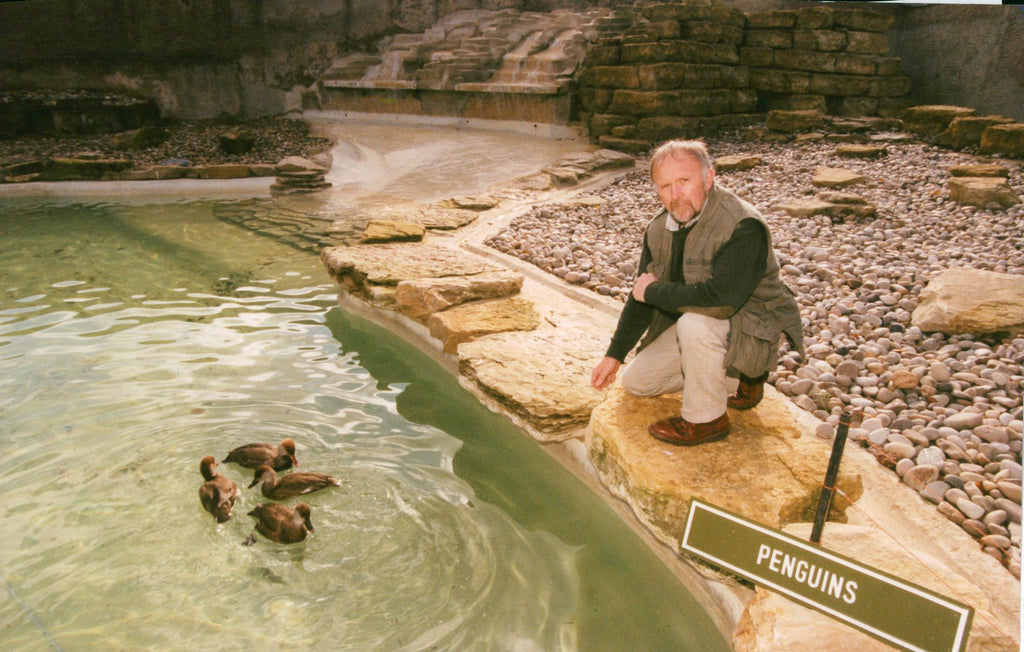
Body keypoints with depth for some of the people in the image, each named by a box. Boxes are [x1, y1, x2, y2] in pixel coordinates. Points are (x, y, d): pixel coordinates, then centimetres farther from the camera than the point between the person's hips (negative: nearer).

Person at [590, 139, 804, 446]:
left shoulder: (742, 226, -28)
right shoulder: (659, 230, -3)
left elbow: (721, 298, -40)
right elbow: (641, 296, 6)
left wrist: (655, 291, -25)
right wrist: (614, 355, 4)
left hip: (753, 331, -8)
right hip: (696, 327, 8)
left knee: (695, 321, -37)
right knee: (636, 381, 6)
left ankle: (706, 419, -13)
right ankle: (737, 375, 17)